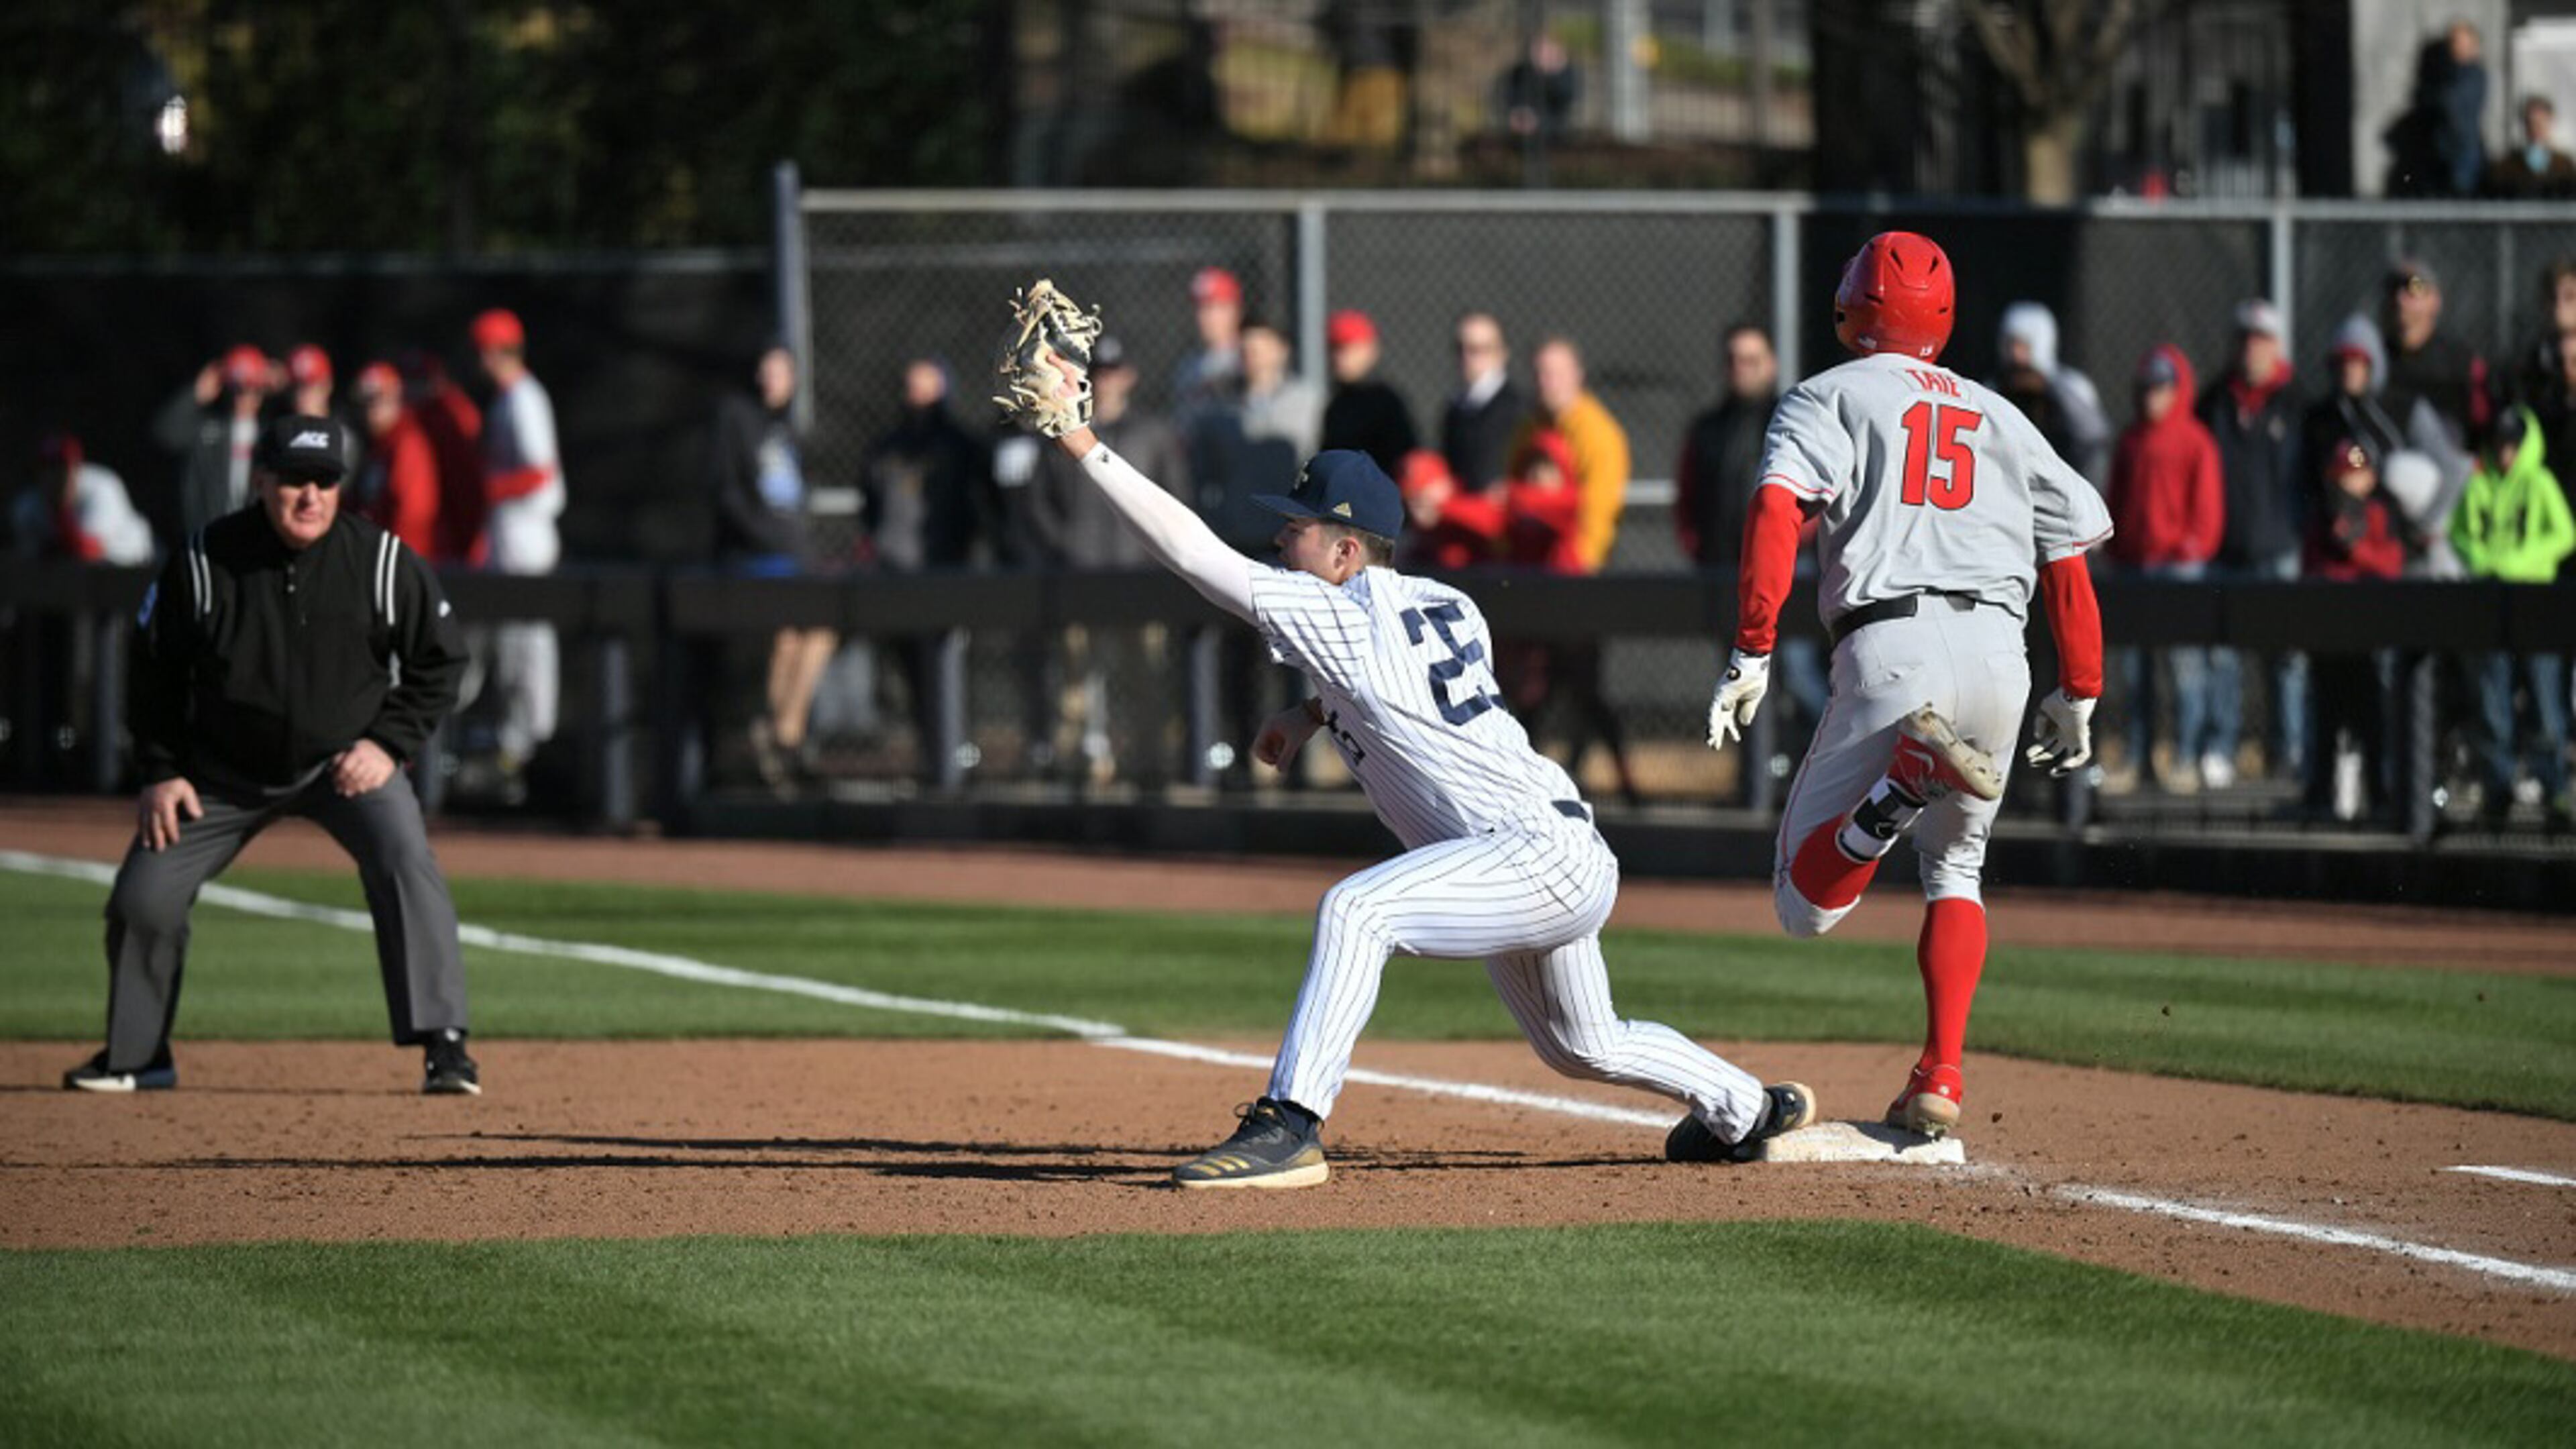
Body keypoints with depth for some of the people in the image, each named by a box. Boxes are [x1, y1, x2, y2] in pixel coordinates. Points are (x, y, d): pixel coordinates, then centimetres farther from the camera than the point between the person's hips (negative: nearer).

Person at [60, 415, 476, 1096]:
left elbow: (437, 663, -2)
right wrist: (160, 772, -4)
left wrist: (389, 744, -13)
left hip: (346, 760, -1)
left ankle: (443, 1046, -21)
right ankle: (137, 1056, 21)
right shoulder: (203, 562, -14)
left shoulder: (385, 562, -15)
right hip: (224, 772, 1)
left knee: (405, 863, -25)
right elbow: (156, 672, 0)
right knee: (142, 897, -3)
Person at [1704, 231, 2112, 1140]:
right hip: (1999, 645, 4)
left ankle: (1911, 773, -27)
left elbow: (1777, 510, -7)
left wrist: (1751, 655, -11)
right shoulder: (2000, 418, 23)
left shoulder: (1829, 397, 11)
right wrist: (2079, 697, 25)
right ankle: (1940, 1078, 7)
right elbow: (2067, 561, 20)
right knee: (1955, 868, 23)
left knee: (1808, 901, 1)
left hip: (1892, 646, -4)